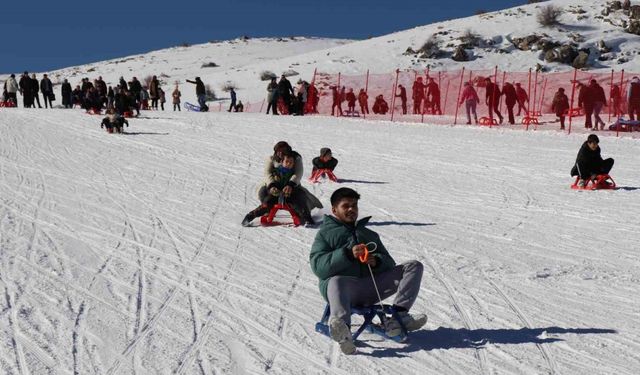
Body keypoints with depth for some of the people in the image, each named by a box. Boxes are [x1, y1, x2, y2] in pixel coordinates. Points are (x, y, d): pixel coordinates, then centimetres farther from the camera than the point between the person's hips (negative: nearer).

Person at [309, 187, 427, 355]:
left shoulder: (369, 234, 32)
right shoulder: (325, 234, 17)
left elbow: (388, 261, 21)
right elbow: (319, 267, -2)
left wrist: (377, 261, -5)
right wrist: (348, 254, -17)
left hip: (371, 287, 5)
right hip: (344, 285, -4)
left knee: (414, 266, -8)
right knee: (336, 282, -40)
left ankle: (398, 316, -28)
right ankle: (342, 327, -68)